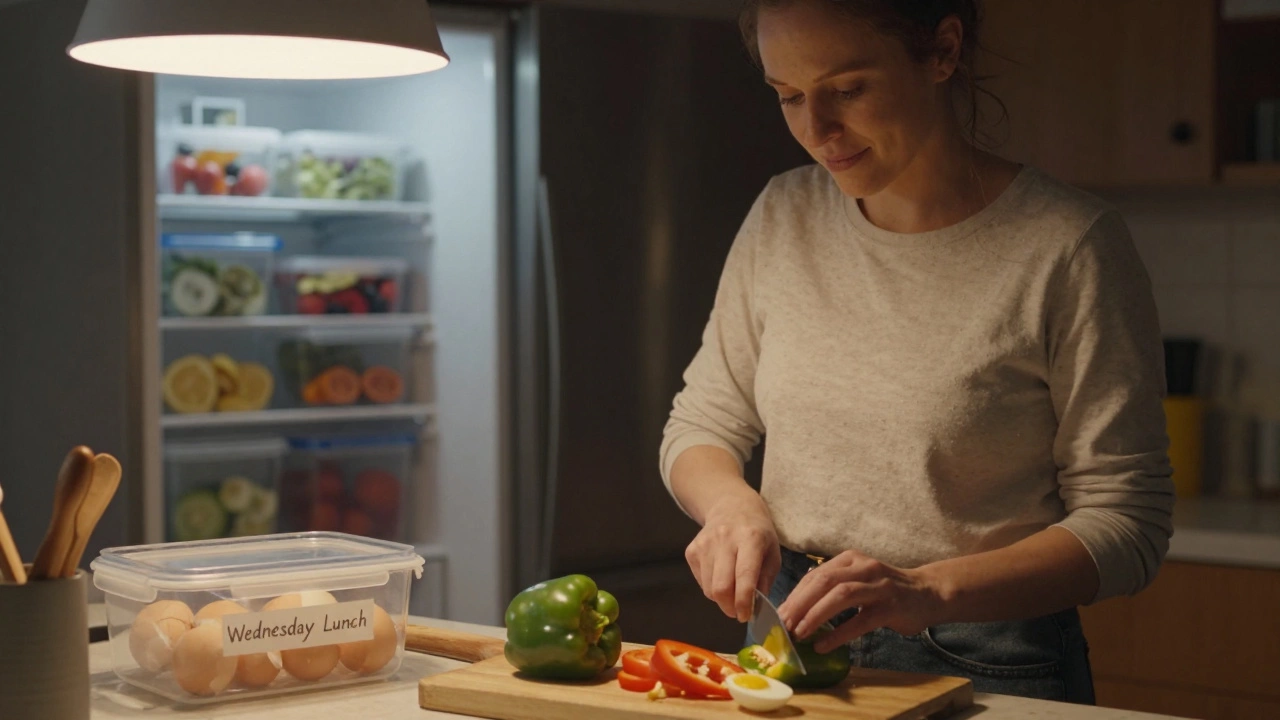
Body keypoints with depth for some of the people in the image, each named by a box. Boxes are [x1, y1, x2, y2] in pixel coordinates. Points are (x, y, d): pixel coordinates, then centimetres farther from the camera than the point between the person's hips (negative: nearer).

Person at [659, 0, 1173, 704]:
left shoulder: (1066, 244, -15)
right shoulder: (782, 217, 0)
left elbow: (1125, 522, -15)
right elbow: (699, 425, 9)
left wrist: (930, 590, -27)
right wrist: (732, 504, -13)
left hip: (984, 670, -4)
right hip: (791, 641, 5)